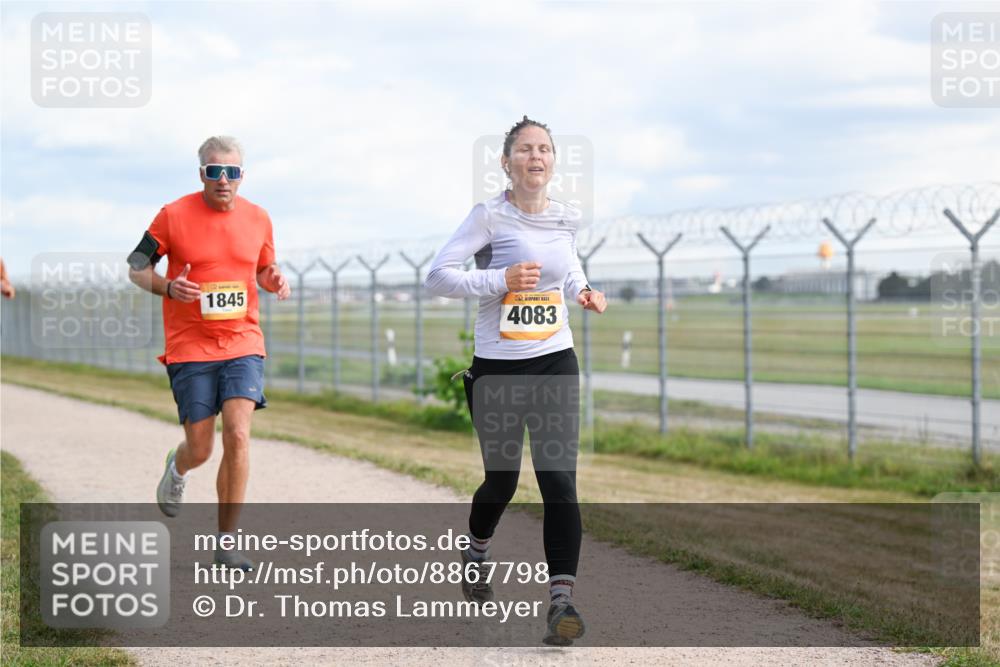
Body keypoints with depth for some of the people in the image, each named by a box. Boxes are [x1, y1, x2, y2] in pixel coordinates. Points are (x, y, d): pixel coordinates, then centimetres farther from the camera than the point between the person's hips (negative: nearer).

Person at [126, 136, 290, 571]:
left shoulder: (258, 219, 5)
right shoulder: (174, 216, -5)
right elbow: (136, 266, 3)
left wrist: (274, 280, -3)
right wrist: (168, 287, -17)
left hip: (243, 345, 2)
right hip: (189, 349, -2)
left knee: (238, 434, -15)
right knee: (200, 449, 2)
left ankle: (226, 543, -6)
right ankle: (177, 469, 43)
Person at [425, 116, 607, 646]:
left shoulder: (564, 219, 5)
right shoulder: (490, 216, -9)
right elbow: (437, 276, -12)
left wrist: (583, 293, 3)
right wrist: (500, 280, -23)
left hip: (555, 364, 3)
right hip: (497, 368, -2)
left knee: (559, 481, -11)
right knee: (501, 480, 11)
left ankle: (562, 598, -15)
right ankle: (476, 553, 44)